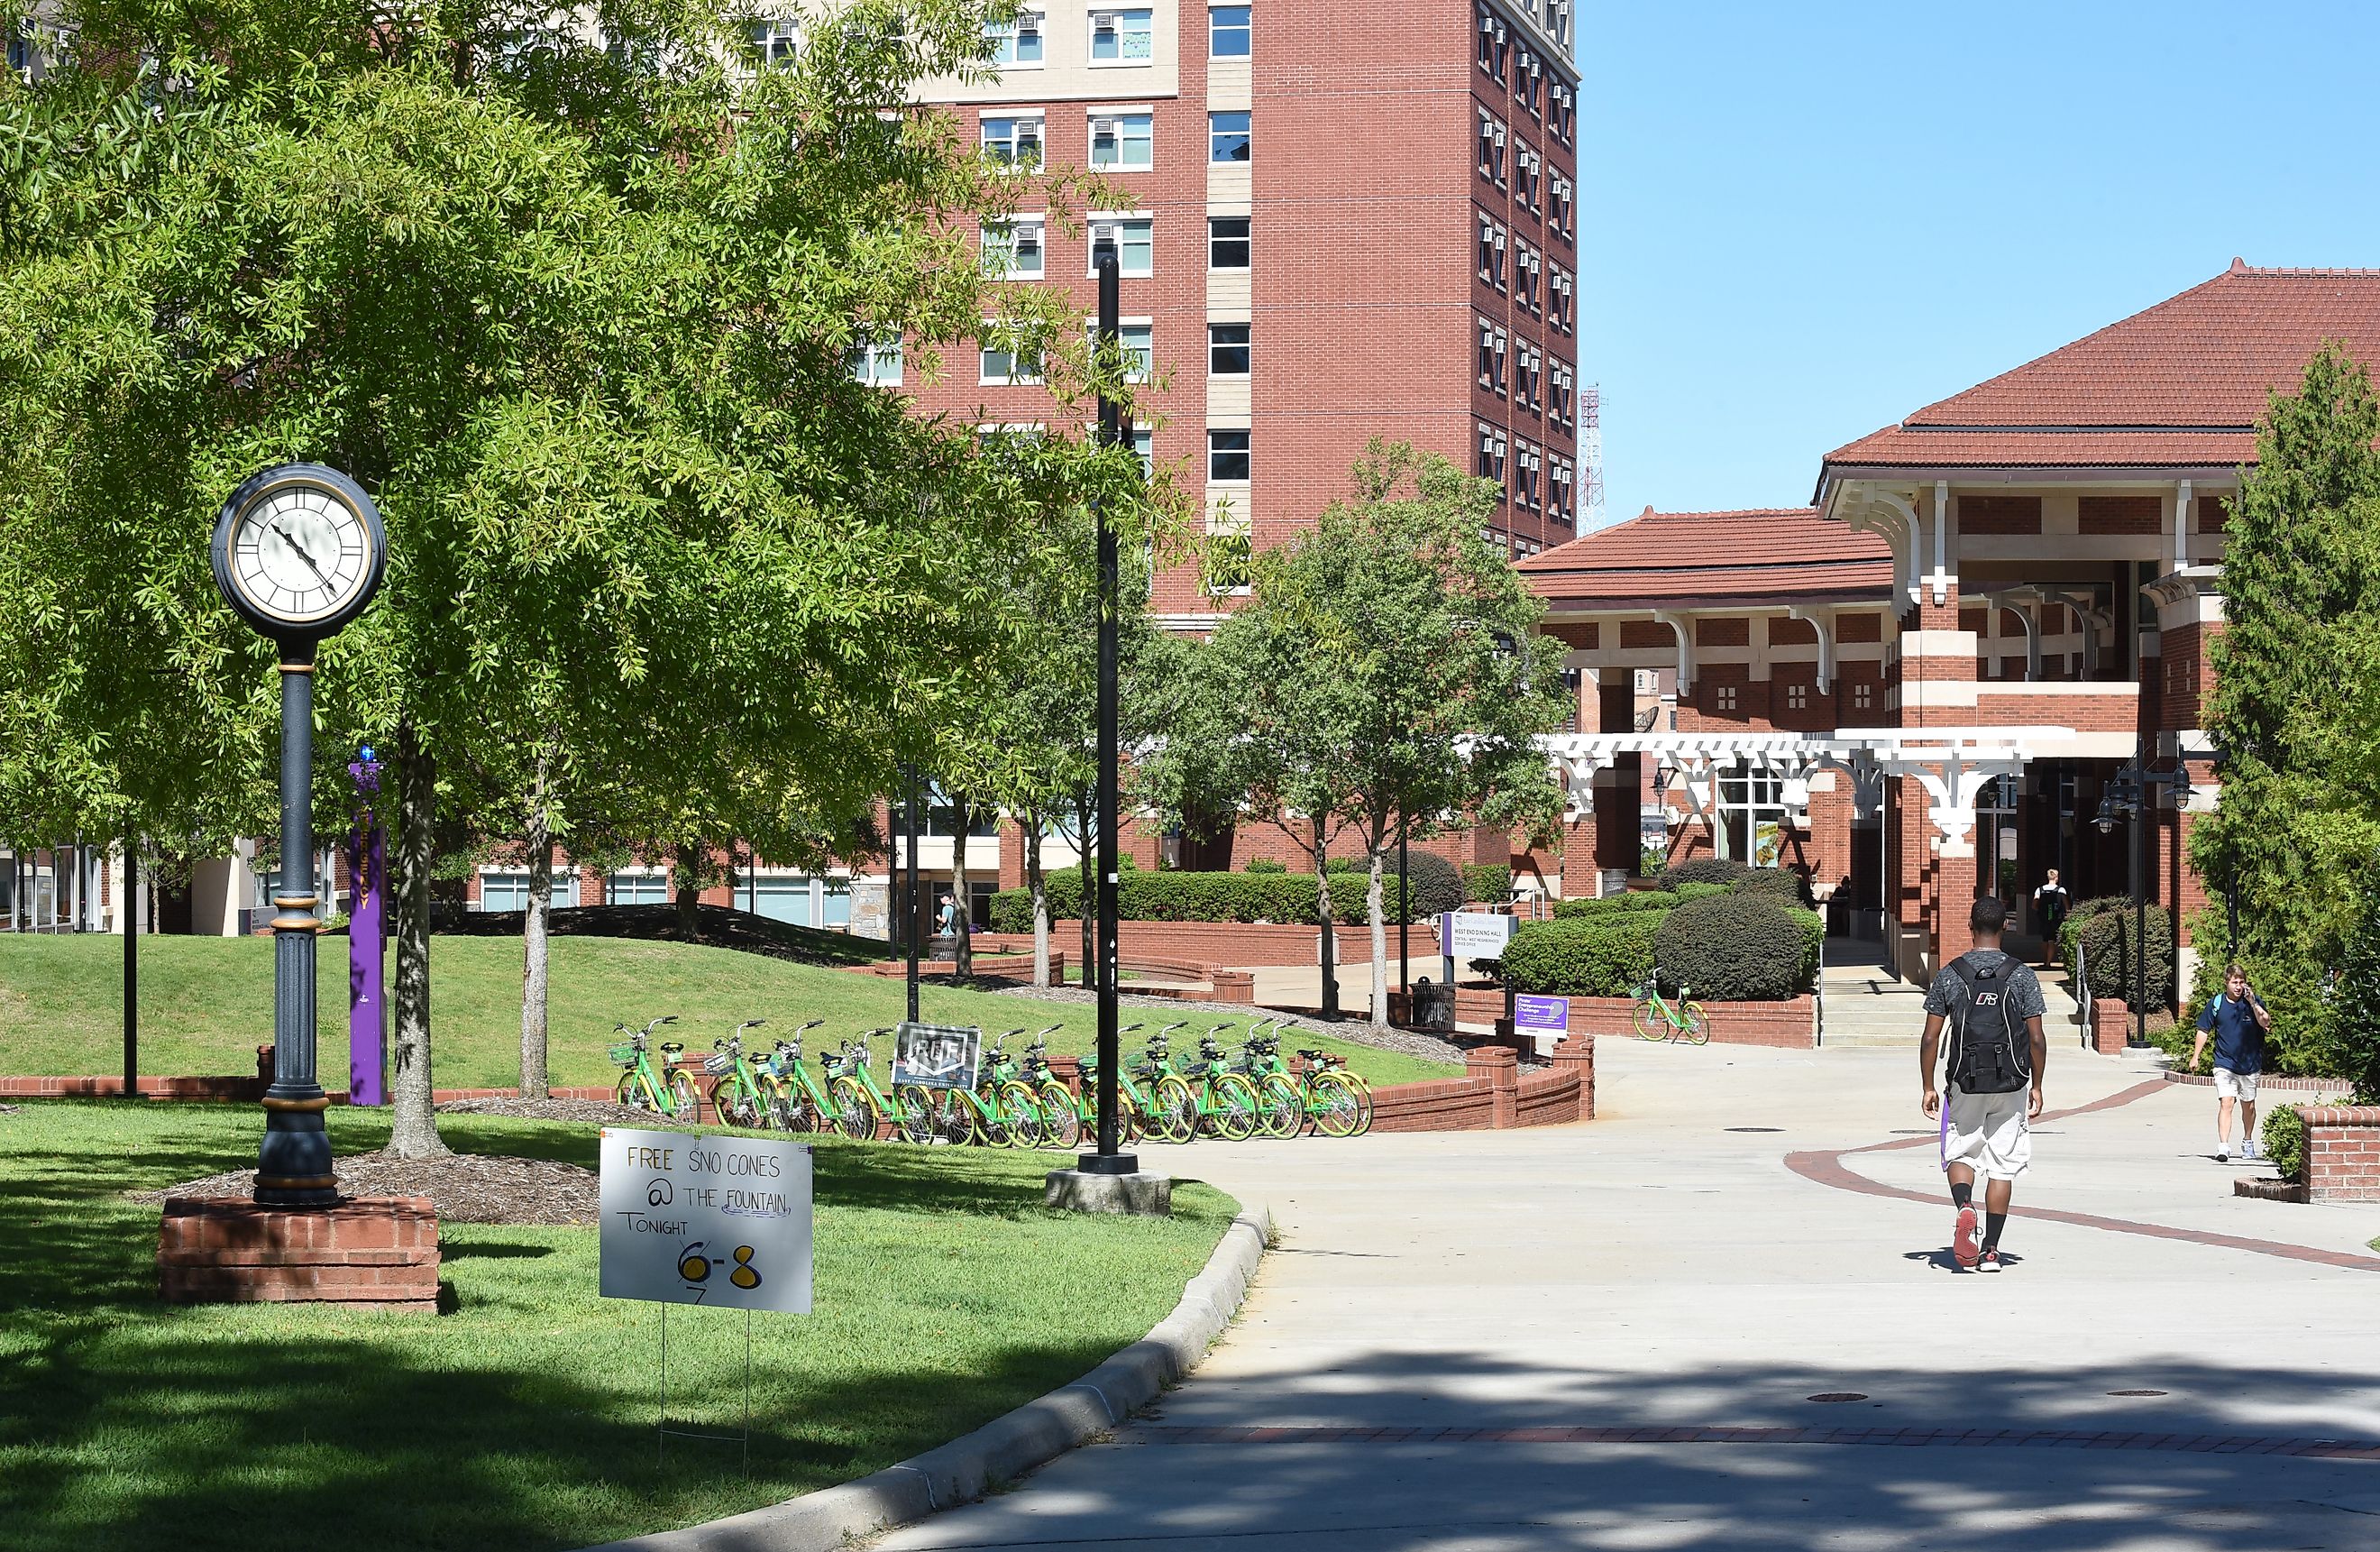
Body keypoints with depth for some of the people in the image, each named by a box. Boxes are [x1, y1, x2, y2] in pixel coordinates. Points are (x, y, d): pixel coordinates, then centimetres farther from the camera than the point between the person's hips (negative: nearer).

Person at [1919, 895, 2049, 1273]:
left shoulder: (1950, 975, -2)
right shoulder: (2022, 975, -3)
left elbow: (1930, 1038, -2)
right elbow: (2036, 1039, -2)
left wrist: (1928, 1087, 8)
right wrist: (2036, 1085, 10)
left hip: (1965, 1084, 0)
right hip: (2011, 1086, 0)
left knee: (1960, 1155, 15)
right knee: (2002, 1167, 7)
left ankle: (1964, 1206, -16)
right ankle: (1991, 1250, 6)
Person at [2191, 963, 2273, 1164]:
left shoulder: (2254, 1002, -2)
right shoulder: (2216, 1004, -1)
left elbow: (2266, 1023, -17)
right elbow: (2204, 1030, 9)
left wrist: (2253, 1003, -25)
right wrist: (2195, 1056, 8)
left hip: (2250, 1064, 1)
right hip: (2225, 1064, -1)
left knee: (2248, 1106, 16)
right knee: (2226, 1103, -16)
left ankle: (2248, 1142, 36)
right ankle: (2223, 1147, -21)